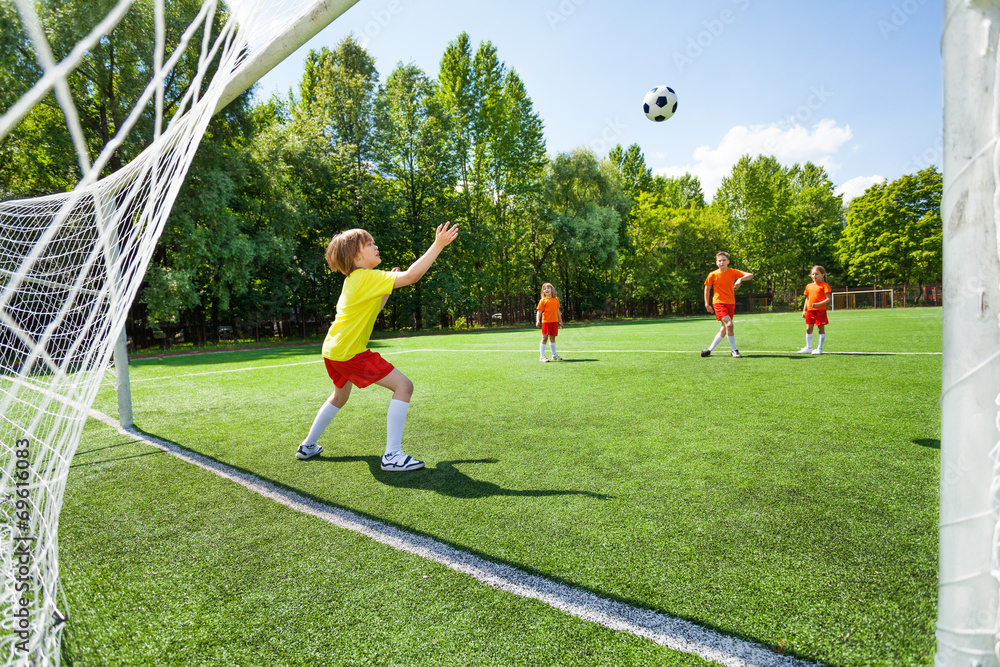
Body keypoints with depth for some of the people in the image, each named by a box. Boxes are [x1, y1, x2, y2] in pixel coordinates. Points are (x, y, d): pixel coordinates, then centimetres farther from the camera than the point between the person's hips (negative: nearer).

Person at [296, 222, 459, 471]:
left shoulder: (354, 280, 14)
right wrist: (438, 245, -25)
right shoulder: (367, 277, -15)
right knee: (403, 385, -13)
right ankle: (392, 455, -15)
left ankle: (308, 446, 44)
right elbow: (411, 275, -25)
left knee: (340, 395, 32)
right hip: (349, 351, -10)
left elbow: (372, 309, 24)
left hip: (333, 350, 10)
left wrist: (387, 288, 16)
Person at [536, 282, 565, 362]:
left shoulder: (556, 299, 12)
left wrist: (560, 321, 21)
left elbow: (558, 311, 18)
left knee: (552, 338, 14)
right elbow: (539, 311, -6)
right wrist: (537, 320, -20)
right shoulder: (543, 300, -2)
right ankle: (541, 356, -1)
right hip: (546, 322, -5)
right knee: (544, 338, -5)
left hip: (554, 322, 5)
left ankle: (554, 355, 22)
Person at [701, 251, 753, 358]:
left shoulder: (733, 272, -1)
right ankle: (734, 350, -7)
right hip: (718, 302, -4)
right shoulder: (713, 275, -5)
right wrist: (707, 304, 6)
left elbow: (750, 275, -8)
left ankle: (710, 349, 16)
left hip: (730, 303, 4)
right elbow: (707, 289, 7)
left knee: (725, 328, 4)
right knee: (729, 324, -21)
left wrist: (740, 279, -28)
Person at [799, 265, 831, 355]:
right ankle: (808, 348, 19)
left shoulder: (824, 285, -5)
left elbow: (828, 299, -10)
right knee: (808, 329, 9)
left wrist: (819, 304, -25)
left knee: (821, 329, 2)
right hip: (810, 310, 6)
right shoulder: (809, 286, 13)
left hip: (820, 310, -6)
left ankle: (819, 349, 7)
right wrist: (804, 310, 14)